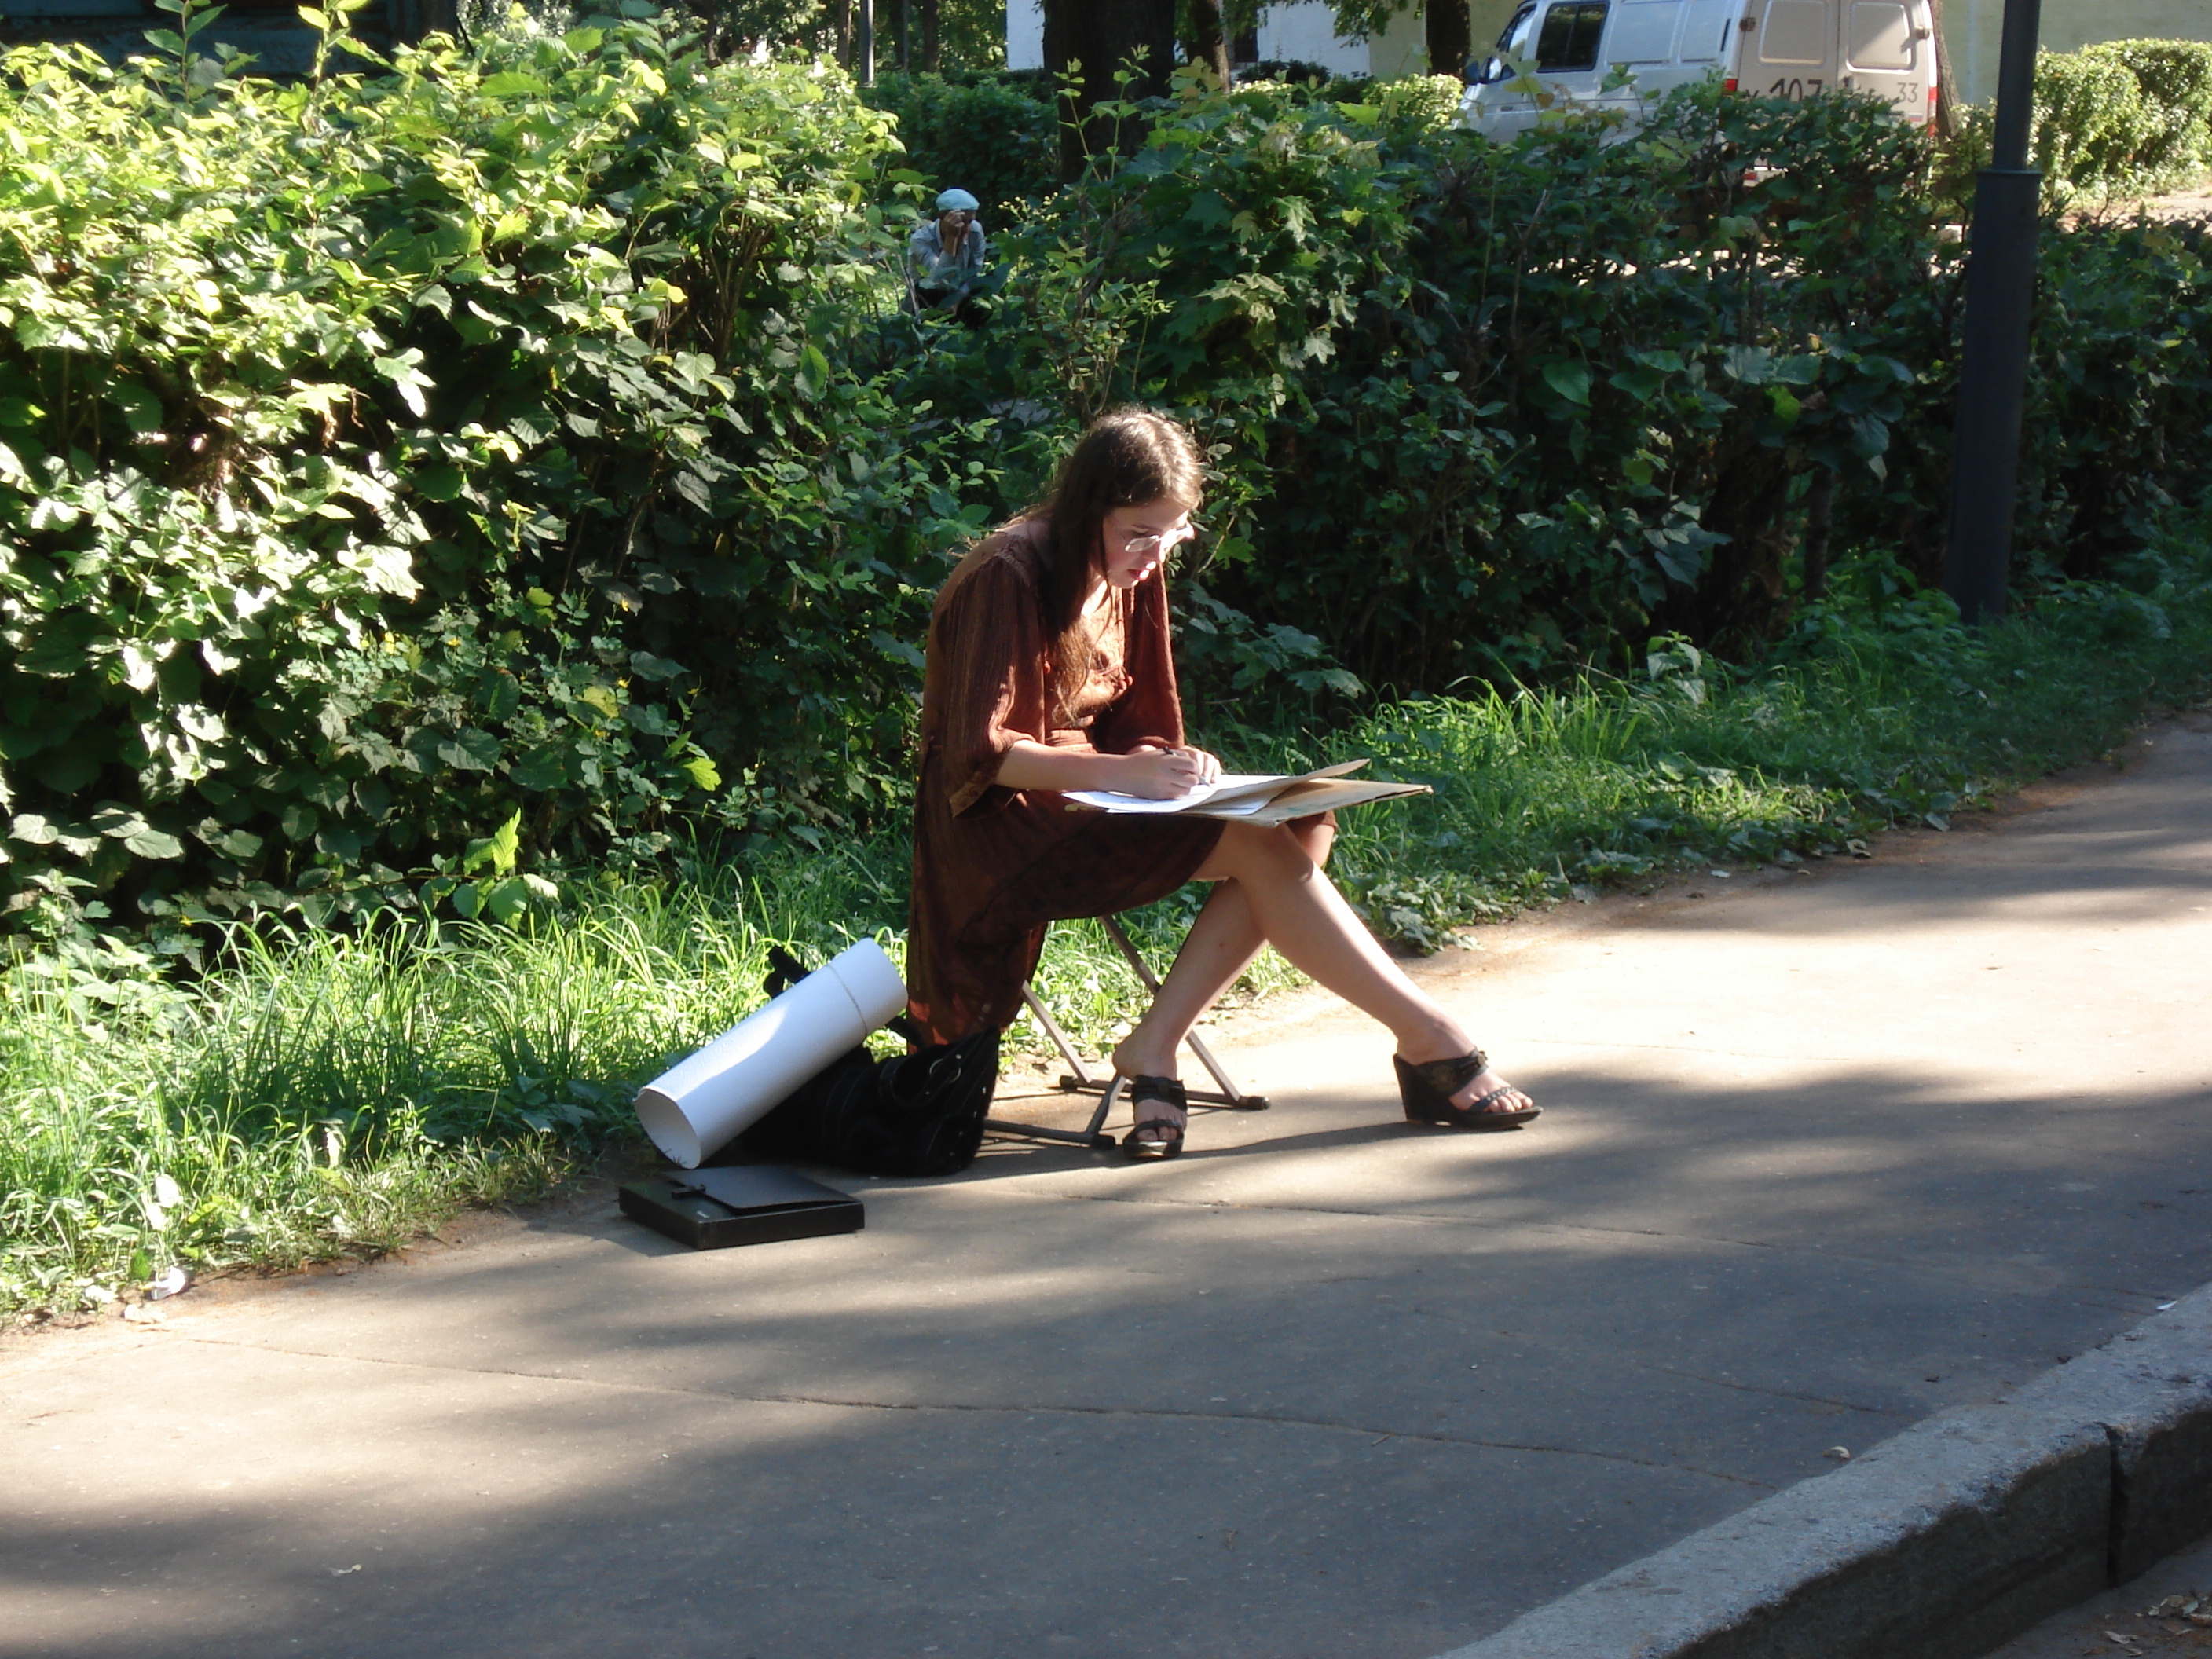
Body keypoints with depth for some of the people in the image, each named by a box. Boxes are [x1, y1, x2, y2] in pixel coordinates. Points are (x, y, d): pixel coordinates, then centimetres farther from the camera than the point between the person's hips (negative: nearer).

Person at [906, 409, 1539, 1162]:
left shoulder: (1132, 575, 9)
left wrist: (1171, 764, -11)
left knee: (1301, 831, -15)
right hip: (1002, 825, -9)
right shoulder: (1007, 577, -16)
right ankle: (1433, 1043, -20)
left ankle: (1153, 1049, -20)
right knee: (1256, 846, -25)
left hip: (1086, 794, 9)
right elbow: (977, 753, -20)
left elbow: (1133, 723, 13)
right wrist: (1119, 773, -30)